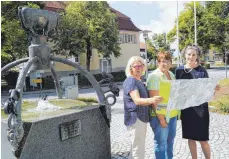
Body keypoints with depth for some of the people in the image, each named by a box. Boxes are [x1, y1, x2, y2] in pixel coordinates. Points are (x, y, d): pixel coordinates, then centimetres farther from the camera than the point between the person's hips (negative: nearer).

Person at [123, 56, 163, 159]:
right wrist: (151, 100, -45)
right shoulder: (130, 81, -16)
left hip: (142, 118, 10)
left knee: (136, 149, 20)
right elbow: (137, 100, -30)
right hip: (135, 119, -10)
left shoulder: (139, 81, 14)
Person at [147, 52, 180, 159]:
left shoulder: (171, 74, 10)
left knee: (170, 140, 20)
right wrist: (161, 118, -20)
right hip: (160, 115, -8)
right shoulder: (154, 76, -14)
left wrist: (178, 110, 14)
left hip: (172, 113, 8)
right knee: (161, 142, 2)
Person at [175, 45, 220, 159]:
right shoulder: (179, 70, 2)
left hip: (200, 108, -3)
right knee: (190, 137, 12)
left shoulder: (202, 71, -6)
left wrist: (214, 89, -24)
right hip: (186, 107, 3)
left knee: (202, 138, 2)